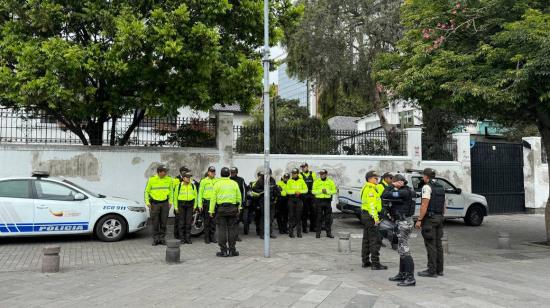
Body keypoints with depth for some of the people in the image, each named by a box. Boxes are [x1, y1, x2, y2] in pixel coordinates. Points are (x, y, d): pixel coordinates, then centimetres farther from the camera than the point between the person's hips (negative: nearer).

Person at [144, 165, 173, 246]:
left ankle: (162, 238, 14)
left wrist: (170, 202, 6)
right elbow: (147, 191, 2)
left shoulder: (169, 179, -1)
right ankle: (155, 239, 11)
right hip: (154, 203, -2)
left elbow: (170, 191, 11)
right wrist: (147, 203, -4)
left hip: (165, 203, 2)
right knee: (155, 222, 1)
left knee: (163, 222, 5)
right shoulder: (151, 179, -7)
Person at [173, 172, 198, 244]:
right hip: (181, 204, -1)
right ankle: (182, 238, 6)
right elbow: (175, 196, 4)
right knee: (181, 222, -1)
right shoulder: (179, 186, 0)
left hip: (190, 205, 1)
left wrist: (195, 206, 6)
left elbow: (195, 196, 11)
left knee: (188, 222, 1)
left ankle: (188, 238, 7)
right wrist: (176, 207, 0)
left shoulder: (193, 186, 5)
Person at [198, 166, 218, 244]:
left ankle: (212, 237, 15)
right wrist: (200, 204, -4)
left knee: (213, 221, 6)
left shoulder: (217, 181, 11)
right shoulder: (203, 181, 4)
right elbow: (200, 193, 3)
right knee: (207, 221, 1)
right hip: (206, 203, -2)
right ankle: (207, 237, 9)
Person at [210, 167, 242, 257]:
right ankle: (232, 250, 10)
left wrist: (211, 211, 0)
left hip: (221, 209, -2)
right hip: (232, 208, 2)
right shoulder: (234, 183, 6)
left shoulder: (217, 184, -1)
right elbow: (239, 197, 8)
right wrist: (239, 208, 18)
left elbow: (213, 198, -4)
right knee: (232, 229, 6)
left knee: (222, 229, 2)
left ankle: (223, 251, 4)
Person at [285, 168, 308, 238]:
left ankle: (299, 232, 9)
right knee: (291, 215, -1)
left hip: (299, 199, 1)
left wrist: (300, 191, -13)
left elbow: (306, 189, 4)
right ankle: (291, 232, 3)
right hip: (291, 199, -1)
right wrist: (295, 192, -17)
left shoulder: (301, 181, 7)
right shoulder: (289, 181, 4)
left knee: (298, 216, 3)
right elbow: (287, 190, -4)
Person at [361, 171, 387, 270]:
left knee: (367, 239, 15)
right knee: (375, 239, -9)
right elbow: (371, 204, -24)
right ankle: (375, 263, -8)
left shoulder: (367, 188, 17)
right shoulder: (370, 189, -16)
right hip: (370, 216, -11)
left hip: (366, 215, 11)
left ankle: (365, 261, 22)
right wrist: (375, 217, -26)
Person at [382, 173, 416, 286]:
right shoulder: (405, 191, 13)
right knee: (401, 249, 17)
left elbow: (384, 196, -23)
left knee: (404, 250, -9)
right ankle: (402, 274, 27)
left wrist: (391, 185, -12)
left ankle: (411, 278, -7)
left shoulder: (403, 192, -18)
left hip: (404, 223, -11)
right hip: (403, 222, 11)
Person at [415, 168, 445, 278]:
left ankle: (432, 271, -3)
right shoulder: (441, 187, 14)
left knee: (430, 245, -5)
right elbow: (443, 205, 16)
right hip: (439, 218, 9)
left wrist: (419, 220, -17)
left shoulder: (427, 187, -12)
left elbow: (424, 205, -19)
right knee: (438, 244, 11)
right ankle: (439, 269, 17)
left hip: (429, 218, -8)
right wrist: (441, 217, 21)